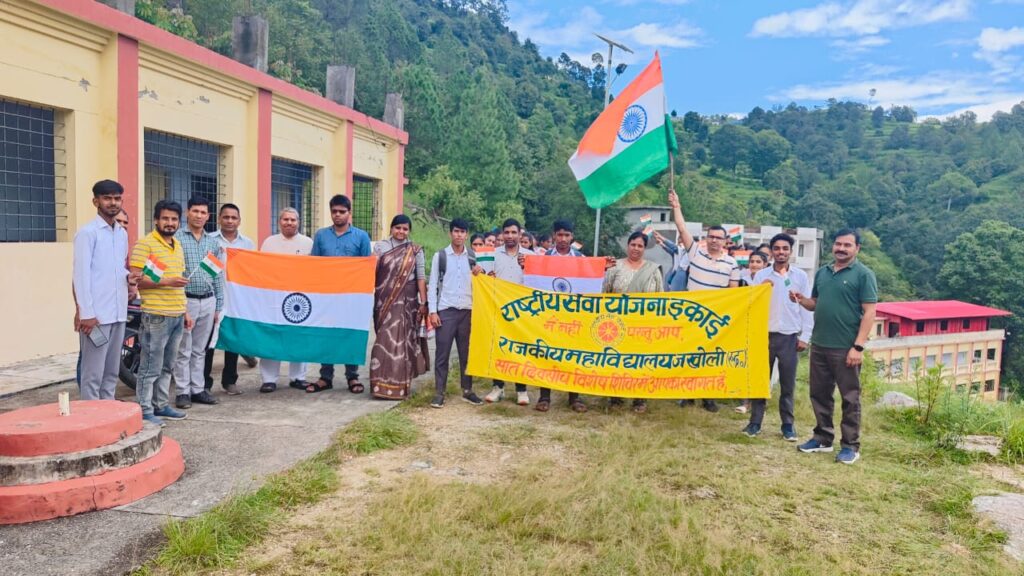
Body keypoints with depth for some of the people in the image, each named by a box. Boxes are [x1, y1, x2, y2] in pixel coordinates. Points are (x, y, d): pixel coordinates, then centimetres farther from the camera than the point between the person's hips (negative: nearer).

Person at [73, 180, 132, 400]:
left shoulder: (122, 233, 14)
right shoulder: (87, 233, -7)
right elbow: (81, 274, -11)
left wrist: (128, 277, 1)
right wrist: (86, 313, -16)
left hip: (118, 313, 7)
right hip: (96, 314, -7)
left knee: (111, 372, 13)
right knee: (92, 374, -3)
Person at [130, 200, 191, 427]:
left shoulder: (178, 246, 17)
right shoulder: (145, 244, -8)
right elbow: (136, 279, -15)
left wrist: (185, 311, 20)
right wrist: (166, 282, -25)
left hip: (177, 316, 8)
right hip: (156, 316, -8)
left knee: (167, 366, 14)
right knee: (151, 367, -2)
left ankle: (160, 405, 24)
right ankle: (145, 410, 6)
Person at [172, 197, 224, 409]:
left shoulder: (213, 242, 12)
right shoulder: (176, 238, -4)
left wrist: (219, 306, 10)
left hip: (208, 302, 5)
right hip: (185, 300, -4)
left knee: (200, 350, 12)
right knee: (183, 351, 1)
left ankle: (198, 389, 18)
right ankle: (183, 392, 8)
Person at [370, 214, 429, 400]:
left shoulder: (415, 251, 4)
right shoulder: (380, 247, 6)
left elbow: (421, 277, 1)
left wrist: (423, 303, -4)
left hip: (407, 301, -1)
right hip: (385, 300, 1)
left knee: (402, 339, -2)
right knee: (386, 339, 2)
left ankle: (398, 385, 6)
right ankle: (383, 383, 11)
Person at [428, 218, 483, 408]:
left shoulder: (473, 258, 8)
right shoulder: (440, 256, 2)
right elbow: (432, 285, 1)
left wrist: (480, 275, -9)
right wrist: (432, 311, -6)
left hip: (468, 311, 2)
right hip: (445, 311, -2)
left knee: (467, 353, 8)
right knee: (442, 353, 1)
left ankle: (467, 391, 18)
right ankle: (439, 393, 7)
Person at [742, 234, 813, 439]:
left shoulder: (801, 276, 3)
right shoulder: (761, 275, 3)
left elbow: (807, 307, 3)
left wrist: (805, 336, -1)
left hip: (790, 337, 0)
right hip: (765, 335, 0)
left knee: (788, 384, 6)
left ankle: (788, 424, 15)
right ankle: (755, 422, 11)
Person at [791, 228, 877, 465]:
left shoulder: (864, 274, -6)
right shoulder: (822, 272, 12)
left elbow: (869, 312, -10)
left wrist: (858, 346, -17)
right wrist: (801, 300, -3)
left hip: (846, 348, -6)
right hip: (819, 345, 6)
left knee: (850, 398, 3)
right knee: (819, 394, 13)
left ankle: (851, 446, 12)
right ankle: (823, 438, 26)